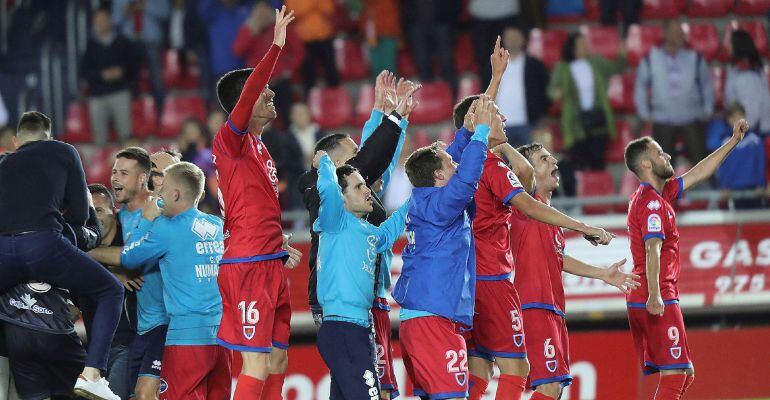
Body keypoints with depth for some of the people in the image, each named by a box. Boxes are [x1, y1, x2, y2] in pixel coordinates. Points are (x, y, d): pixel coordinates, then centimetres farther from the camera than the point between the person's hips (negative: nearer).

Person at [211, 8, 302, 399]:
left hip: (270, 263, 9)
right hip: (247, 265, -9)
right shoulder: (231, 140, -9)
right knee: (258, 365, -11)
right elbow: (246, 96, -28)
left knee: (277, 360, 11)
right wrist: (276, 46, -32)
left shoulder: (259, 147, 17)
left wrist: (280, 247, 18)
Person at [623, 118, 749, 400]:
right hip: (659, 302, -10)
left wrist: (733, 141, 29)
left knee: (684, 374, 11)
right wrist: (654, 295, -35)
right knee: (675, 374, -12)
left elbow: (698, 174, 27)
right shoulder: (652, 202, -12)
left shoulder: (662, 194, 18)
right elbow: (652, 249, -24)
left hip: (653, 301, 10)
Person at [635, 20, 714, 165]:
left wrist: (707, 110, 6)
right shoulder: (651, 60, -2)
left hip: (691, 120, 0)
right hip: (663, 122, 0)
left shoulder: (695, 58, 0)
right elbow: (640, 87, 7)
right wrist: (645, 114, 5)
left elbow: (706, 85, 10)